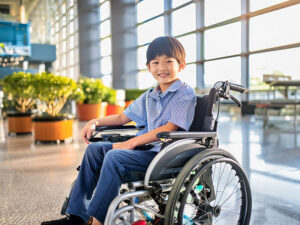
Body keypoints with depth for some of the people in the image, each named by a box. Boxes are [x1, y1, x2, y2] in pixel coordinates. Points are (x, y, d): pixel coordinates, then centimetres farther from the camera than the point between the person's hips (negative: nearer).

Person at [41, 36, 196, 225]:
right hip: (146, 149, 9)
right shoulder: (149, 96, 18)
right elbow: (122, 118, 24)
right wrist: (96, 122, 8)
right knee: (94, 149, 1)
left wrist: (132, 142, -18)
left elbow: (170, 128, -18)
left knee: (114, 157, -28)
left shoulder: (185, 93, -6)